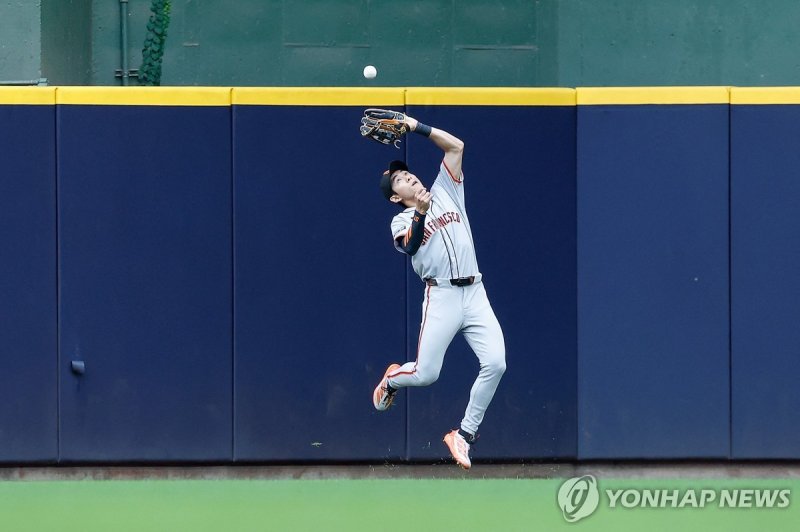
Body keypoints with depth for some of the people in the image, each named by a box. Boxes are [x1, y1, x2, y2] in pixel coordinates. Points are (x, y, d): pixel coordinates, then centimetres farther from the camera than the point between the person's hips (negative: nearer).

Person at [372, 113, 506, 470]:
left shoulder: (445, 193, 16)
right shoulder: (402, 221, 6)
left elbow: (456, 146, 11)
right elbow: (411, 246, -16)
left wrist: (415, 126, 5)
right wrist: (420, 214, -27)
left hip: (475, 295, 3)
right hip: (441, 297, -3)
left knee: (495, 363, -15)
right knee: (426, 373, -8)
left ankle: (465, 434, -2)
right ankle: (392, 378, 29)